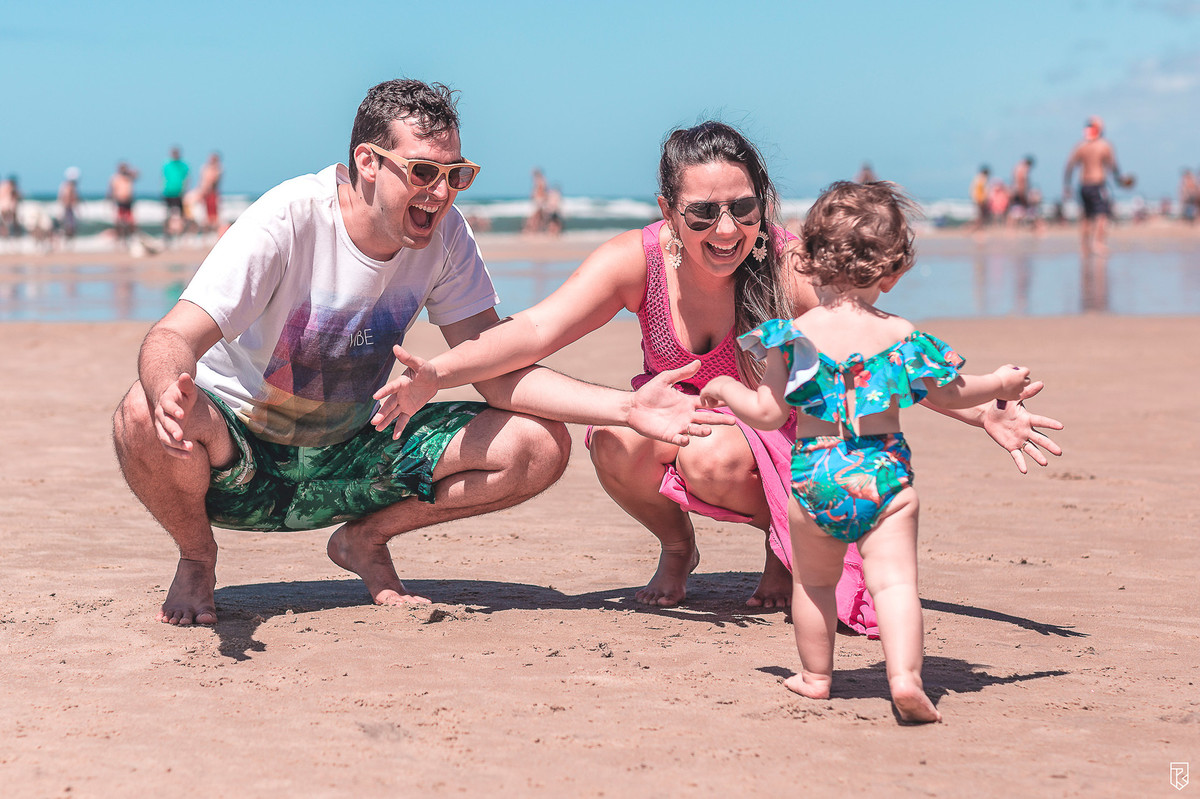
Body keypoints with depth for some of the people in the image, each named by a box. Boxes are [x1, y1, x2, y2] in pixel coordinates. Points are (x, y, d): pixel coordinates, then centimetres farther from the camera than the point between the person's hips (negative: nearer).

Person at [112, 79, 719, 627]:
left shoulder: (445, 235, -10)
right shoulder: (288, 221, -25)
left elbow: (498, 373, -10)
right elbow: (172, 339, -32)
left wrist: (627, 408, -25)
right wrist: (171, 395, -58)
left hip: (351, 453, 4)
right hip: (243, 455, -4)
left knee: (541, 445, -13)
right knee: (144, 416, -39)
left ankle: (364, 540, 8)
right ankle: (196, 557, -4)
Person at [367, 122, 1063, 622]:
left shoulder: (791, 265, -25)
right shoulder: (638, 262, -21)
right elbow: (536, 331, -25)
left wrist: (984, 412, -36)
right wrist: (437, 373, -42)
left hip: (773, 435, -3)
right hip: (677, 415, 3)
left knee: (712, 456, -36)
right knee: (620, 442, -31)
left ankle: (787, 539, -1)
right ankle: (676, 548, 3)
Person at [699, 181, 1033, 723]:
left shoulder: (792, 334, -4)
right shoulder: (900, 336, -1)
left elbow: (768, 414, 0)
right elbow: (951, 394, 10)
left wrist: (725, 389, 20)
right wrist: (1001, 384, 29)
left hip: (813, 473, 1)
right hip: (883, 474, -1)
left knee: (813, 581, 18)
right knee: (894, 580, -4)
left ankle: (815, 675, 31)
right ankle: (905, 678, -20)